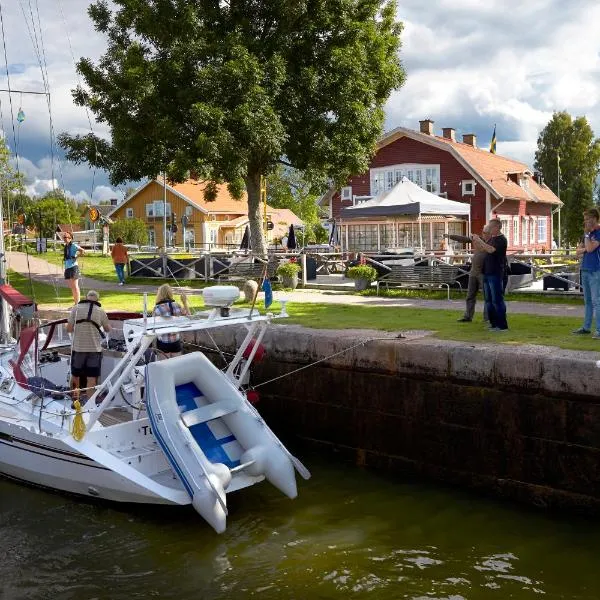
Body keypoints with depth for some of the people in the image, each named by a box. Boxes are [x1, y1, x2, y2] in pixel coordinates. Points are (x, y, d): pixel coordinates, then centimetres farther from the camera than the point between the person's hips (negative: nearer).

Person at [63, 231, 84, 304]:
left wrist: (76, 257, -14)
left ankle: (78, 303, -5)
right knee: (71, 287, 10)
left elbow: (82, 250, -23)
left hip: (73, 266, -9)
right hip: (67, 268, 9)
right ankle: (75, 303, 16)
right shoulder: (66, 246, 16)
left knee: (75, 286, -8)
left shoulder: (73, 245, -8)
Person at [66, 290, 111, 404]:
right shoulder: (100, 311, -1)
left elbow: (69, 329, -4)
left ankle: (75, 399, 28)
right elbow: (108, 329, 12)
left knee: (75, 375, 17)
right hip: (95, 349, -1)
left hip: (78, 348, 1)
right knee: (91, 378, 4)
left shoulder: (76, 308, -2)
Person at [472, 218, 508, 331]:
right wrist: (475, 241, 4)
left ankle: (502, 325, -3)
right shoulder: (491, 239, 17)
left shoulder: (501, 240, -11)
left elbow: (491, 249, -26)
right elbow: (480, 250, 20)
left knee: (497, 300, -7)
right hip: (487, 273, 9)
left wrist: (479, 240, -20)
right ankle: (493, 323, 18)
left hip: (496, 274, -9)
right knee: (489, 300, 11)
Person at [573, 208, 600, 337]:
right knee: (587, 301, 14)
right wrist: (584, 250, -6)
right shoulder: (589, 233, 16)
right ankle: (586, 327, 21)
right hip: (585, 270, 8)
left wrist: (587, 233, -11)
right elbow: (578, 250, 14)